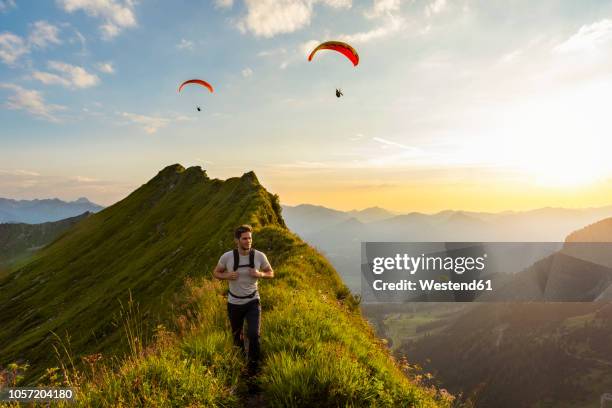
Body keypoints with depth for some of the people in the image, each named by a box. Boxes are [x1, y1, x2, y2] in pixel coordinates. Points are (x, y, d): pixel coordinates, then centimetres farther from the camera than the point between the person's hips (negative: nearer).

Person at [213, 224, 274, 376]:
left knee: (254, 334, -13)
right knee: (236, 333, 20)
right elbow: (216, 272, 1)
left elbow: (271, 273, 0)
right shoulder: (227, 257, -17)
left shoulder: (259, 256, -16)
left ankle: (253, 364, 16)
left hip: (253, 301, -1)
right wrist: (226, 276, -21)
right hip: (234, 303, 1)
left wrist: (260, 274, -22)